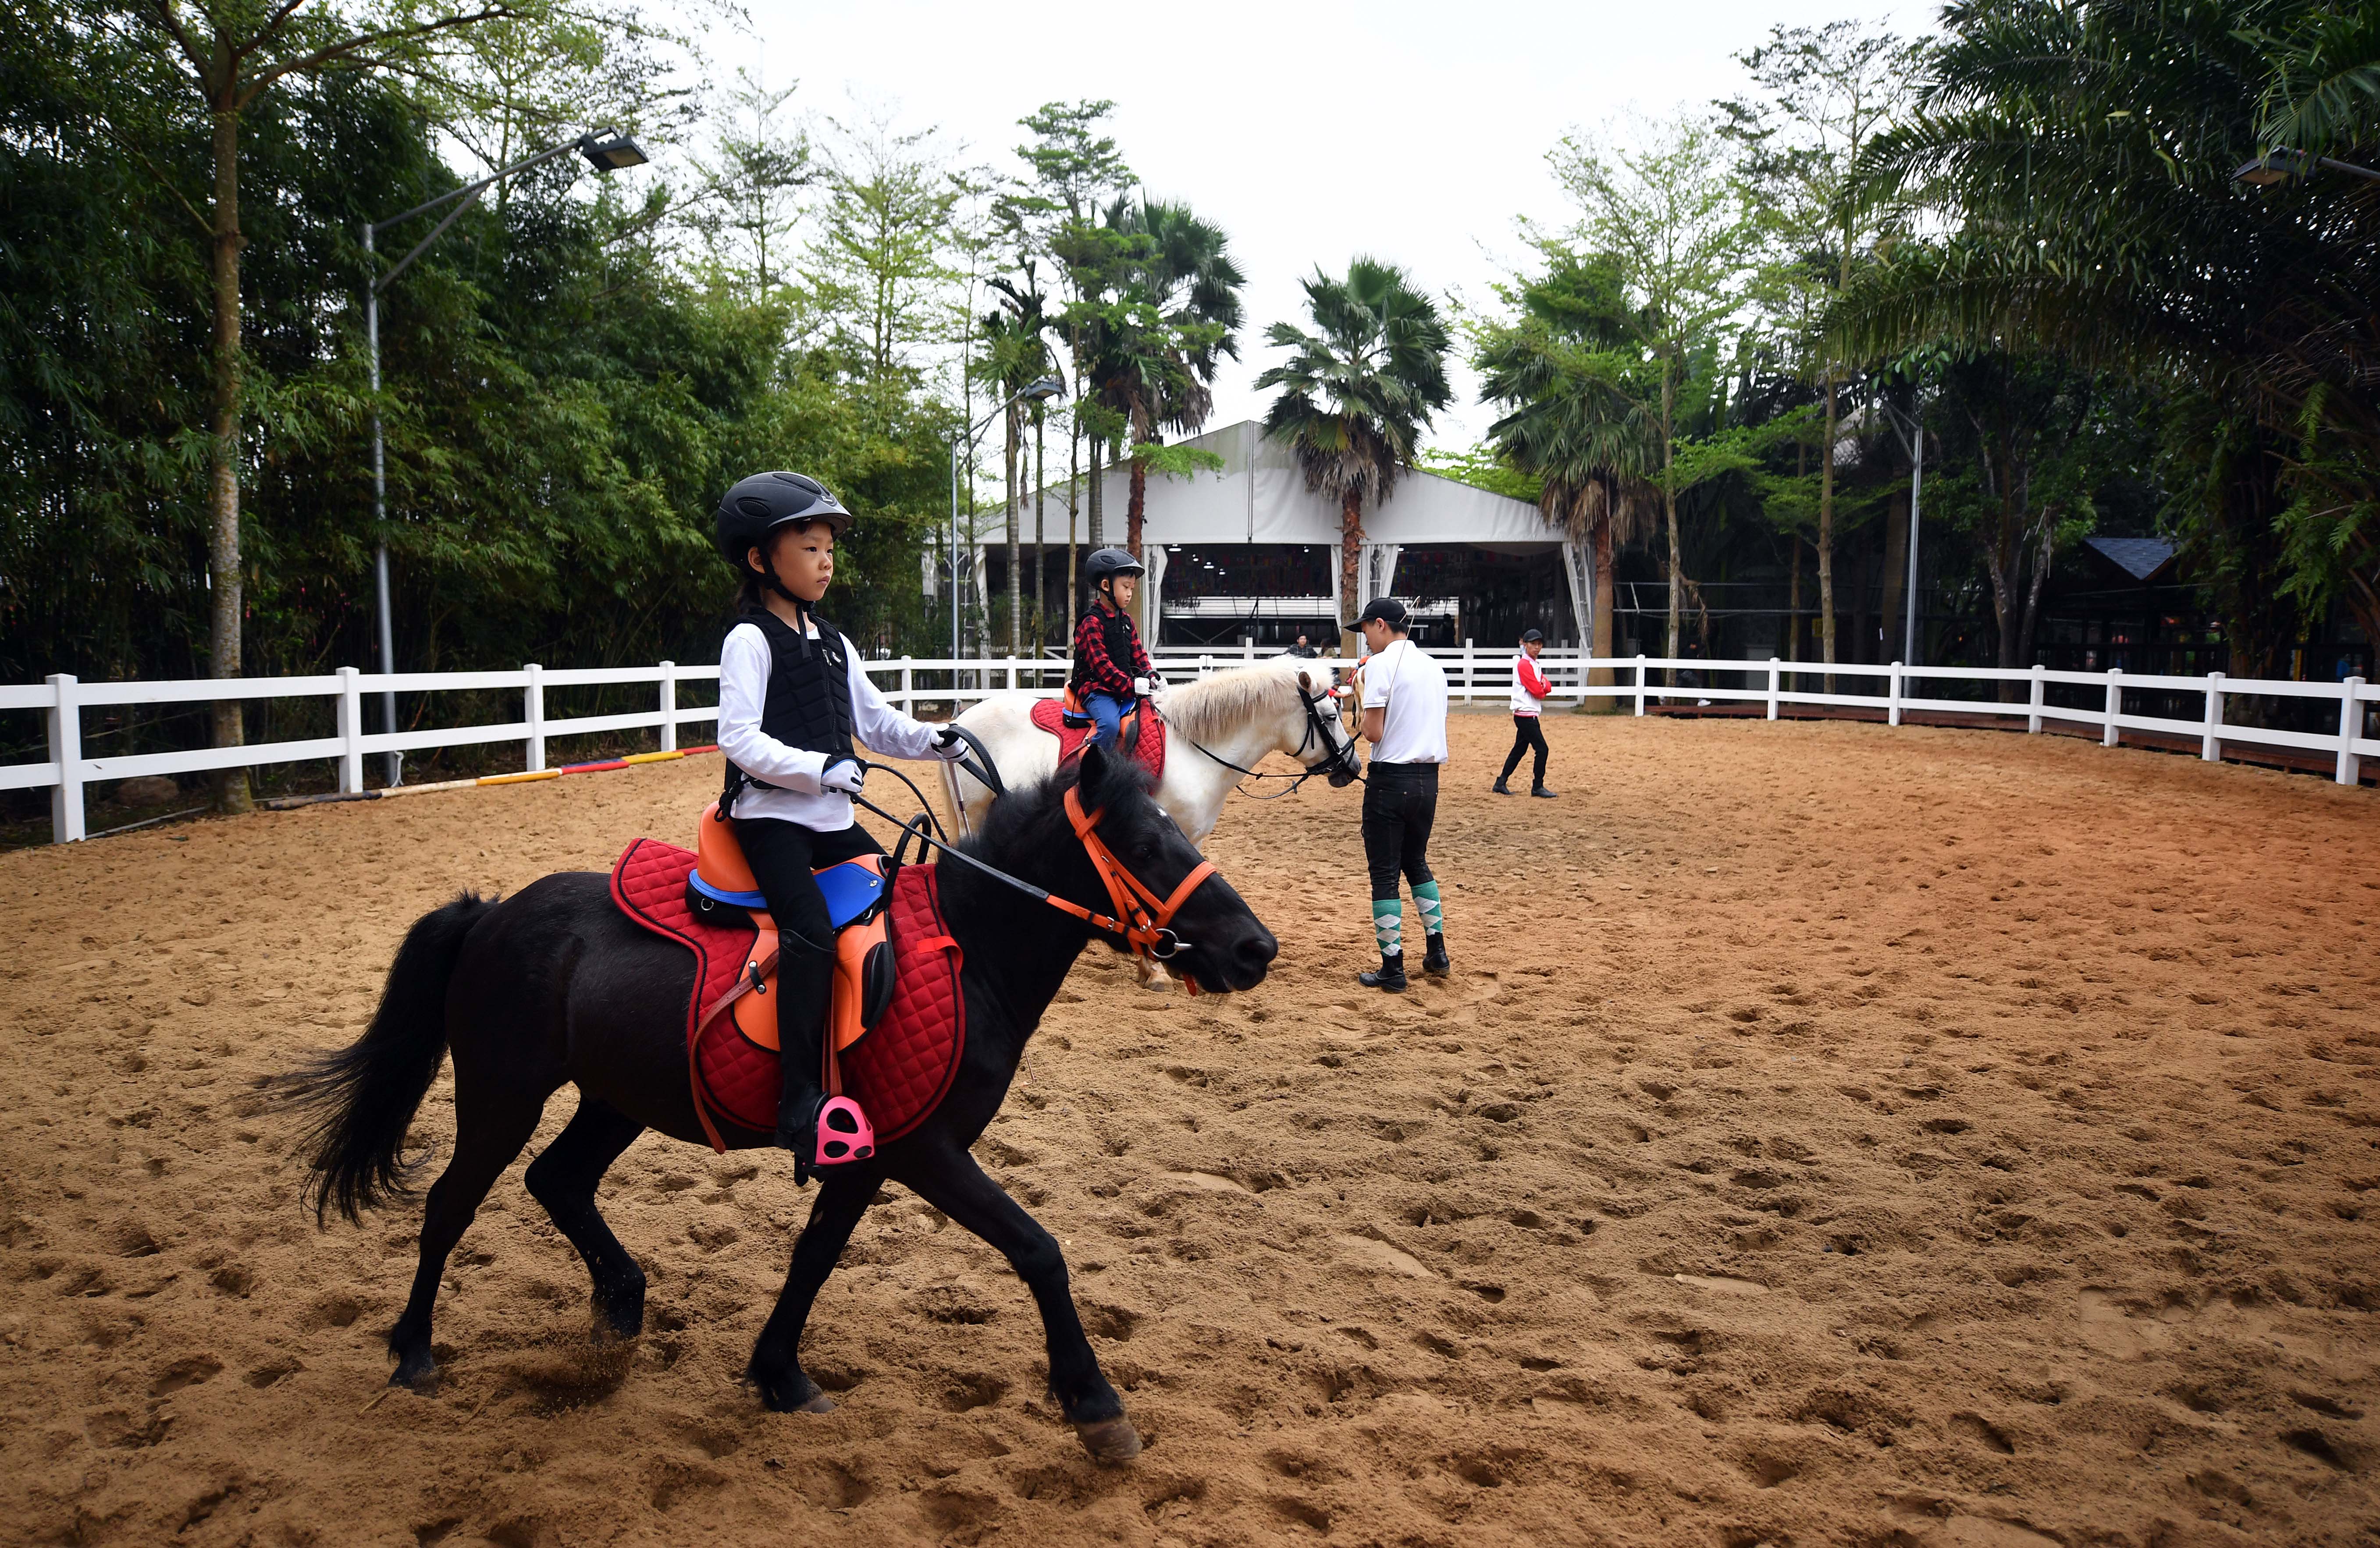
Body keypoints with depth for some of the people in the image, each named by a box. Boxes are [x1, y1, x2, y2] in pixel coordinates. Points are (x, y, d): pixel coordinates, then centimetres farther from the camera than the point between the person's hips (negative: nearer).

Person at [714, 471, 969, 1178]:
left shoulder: (832, 644, 15)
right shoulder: (750, 640, -8)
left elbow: (876, 721, 18)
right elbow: (740, 738, -17)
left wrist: (929, 740, -1)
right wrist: (817, 768, -27)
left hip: (832, 820, 9)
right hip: (771, 817, -8)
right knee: (813, 933, -26)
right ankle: (801, 1103, -27)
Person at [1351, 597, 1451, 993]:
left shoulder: (1381, 664, -12)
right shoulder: (1433, 666, 12)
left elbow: (1373, 733, -15)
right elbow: (1433, 728, 15)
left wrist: (1362, 701, 1)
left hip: (1391, 780, -7)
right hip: (1429, 778, 7)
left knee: (1384, 874, 1)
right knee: (1417, 864, 23)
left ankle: (1393, 970, 4)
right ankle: (1437, 953, 25)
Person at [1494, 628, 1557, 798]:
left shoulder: (1534, 664, 17)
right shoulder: (1524, 664, -14)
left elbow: (1548, 687, 11)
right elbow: (1538, 692, -18)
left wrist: (1544, 686, -11)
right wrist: (1543, 689, 3)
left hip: (1525, 715, 10)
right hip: (1526, 715, -10)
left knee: (1519, 749, 12)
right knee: (1542, 749, -8)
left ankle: (1501, 783, 16)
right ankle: (1538, 787, -1)